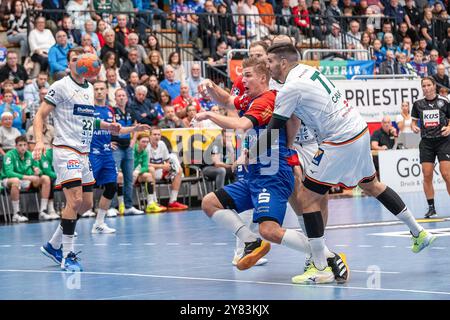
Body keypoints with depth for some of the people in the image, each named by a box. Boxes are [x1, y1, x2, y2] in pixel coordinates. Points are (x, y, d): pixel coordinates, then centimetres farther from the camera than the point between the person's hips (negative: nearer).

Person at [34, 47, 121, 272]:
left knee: (86, 204, 10)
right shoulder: (60, 86, -6)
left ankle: (53, 245, 23)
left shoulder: (90, 89, 15)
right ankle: (68, 255, -10)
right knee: (75, 200, -18)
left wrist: (107, 126, 13)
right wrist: (39, 141, -22)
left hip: (84, 153, 8)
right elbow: (40, 116, -7)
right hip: (65, 150, -8)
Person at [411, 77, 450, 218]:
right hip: (426, 142, 3)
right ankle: (431, 208, 7)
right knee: (427, 176, -2)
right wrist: (414, 127, -6)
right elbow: (414, 121, 15)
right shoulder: (418, 104, 6)